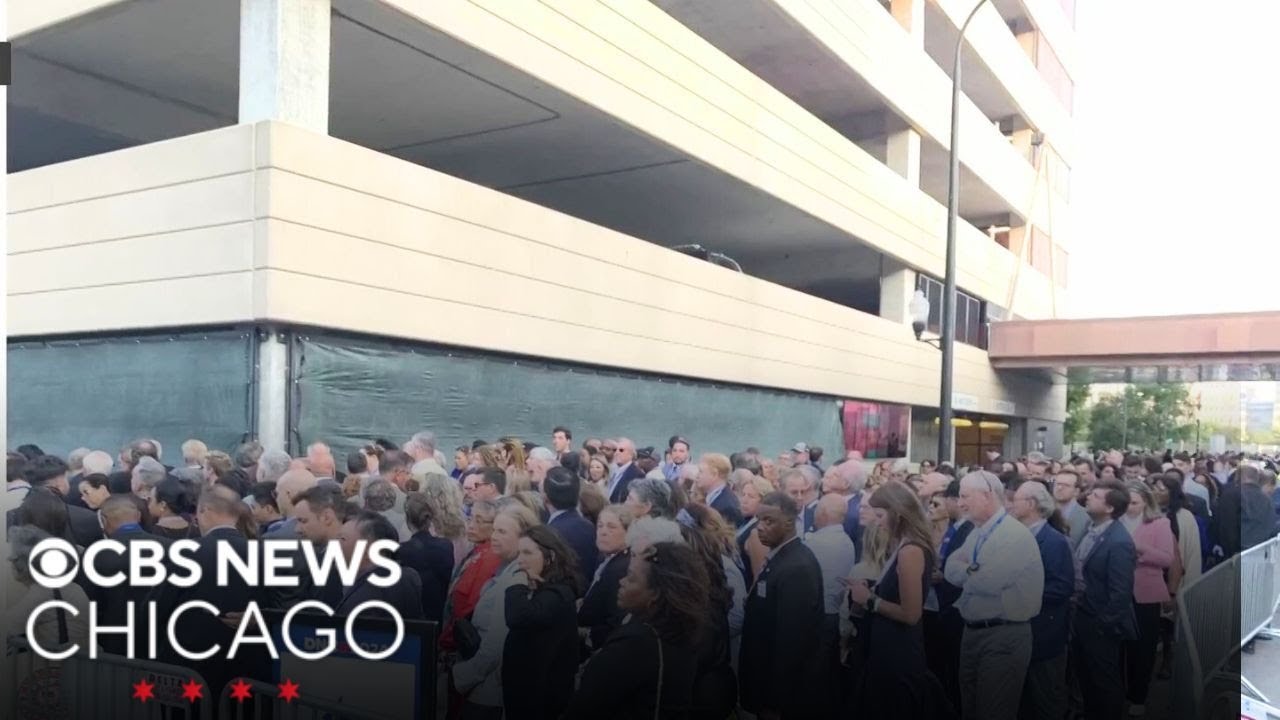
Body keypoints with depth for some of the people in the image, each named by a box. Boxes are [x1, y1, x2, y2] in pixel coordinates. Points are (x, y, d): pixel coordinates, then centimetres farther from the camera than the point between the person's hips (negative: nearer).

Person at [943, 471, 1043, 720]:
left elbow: (989, 581, -25)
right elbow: (951, 570, 4)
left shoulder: (1015, 534, -17)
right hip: (972, 632, 9)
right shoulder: (976, 533, 11)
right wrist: (975, 572, -14)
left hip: (1003, 636, -9)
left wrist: (967, 572, -6)